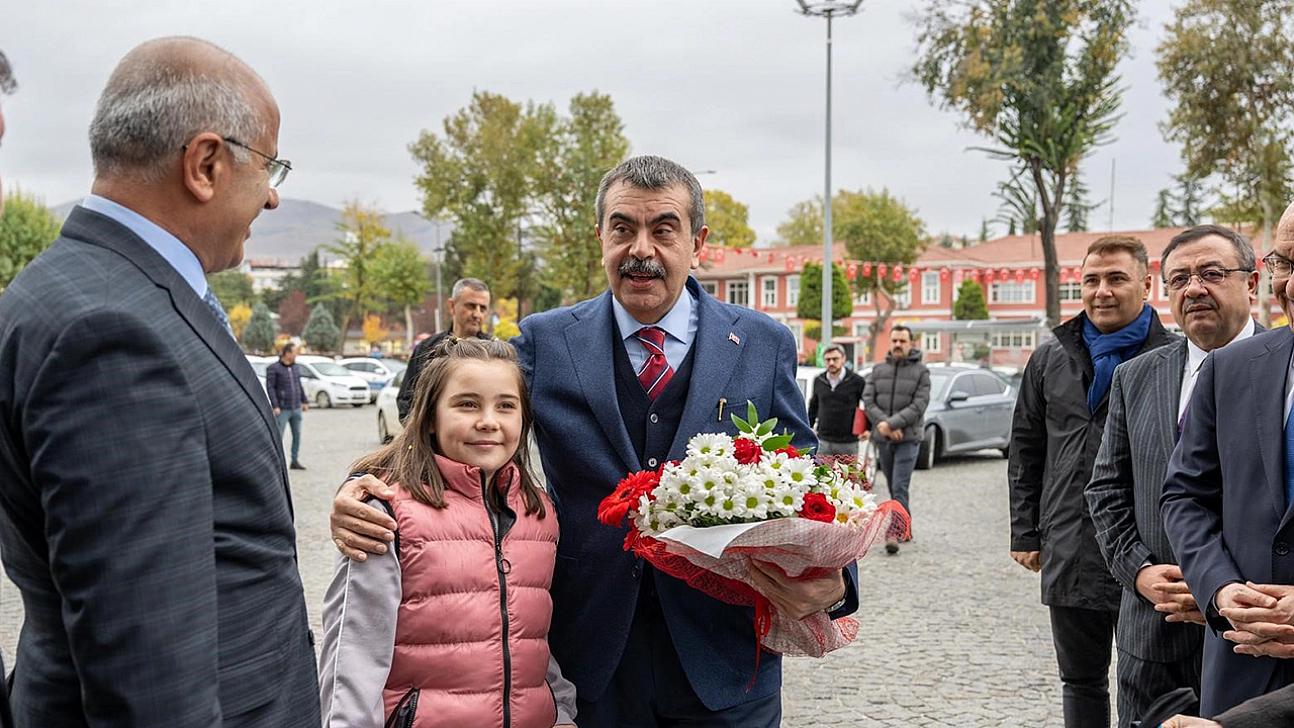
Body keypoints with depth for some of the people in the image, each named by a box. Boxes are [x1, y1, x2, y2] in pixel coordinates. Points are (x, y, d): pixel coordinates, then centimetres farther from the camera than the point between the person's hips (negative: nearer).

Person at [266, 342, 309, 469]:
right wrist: (275, 406, -17)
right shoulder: (274, 368, -10)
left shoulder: (295, 367, 11)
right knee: (278, 436, -4)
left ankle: (295, 461, 18)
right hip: (282, 410, -7)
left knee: (297, 435, 9)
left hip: (296, 408, 7)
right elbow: (270, 388, -12)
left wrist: (305, 401, 15)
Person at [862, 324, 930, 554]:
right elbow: (868, 400, 3)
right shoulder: (878, 370, 10)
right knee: (893, 487, 12)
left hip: (908, 438, -4)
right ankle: (906, 529, 24)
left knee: (900, 488, -13)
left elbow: (918, 406, -9)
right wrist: (883, 424, -13)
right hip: (883, 439, 4)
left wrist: (890, 424, -17)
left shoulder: (920, 371, 0)